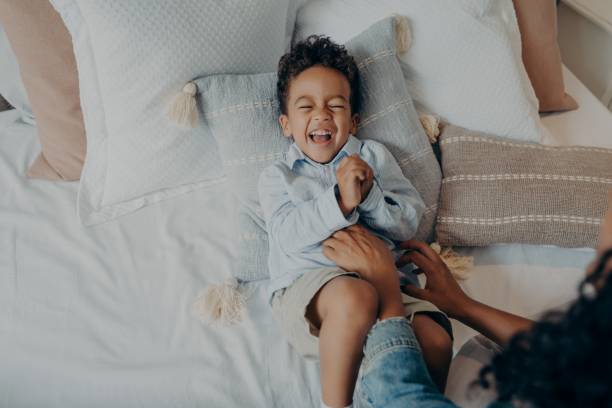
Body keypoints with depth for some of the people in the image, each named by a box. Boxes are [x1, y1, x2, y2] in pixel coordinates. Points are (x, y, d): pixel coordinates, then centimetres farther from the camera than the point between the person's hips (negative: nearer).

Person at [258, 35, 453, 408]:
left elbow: (409, 222, 10)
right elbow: (289, 234, -4)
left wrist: (370, 196, -8)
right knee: (355, 297, -37)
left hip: (381, 278, 3)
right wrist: (340, 202, -17)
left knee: (435, 340, -25)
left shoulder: (374, 156, 21)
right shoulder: (277, 176, 16)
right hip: (306, 288, -2)